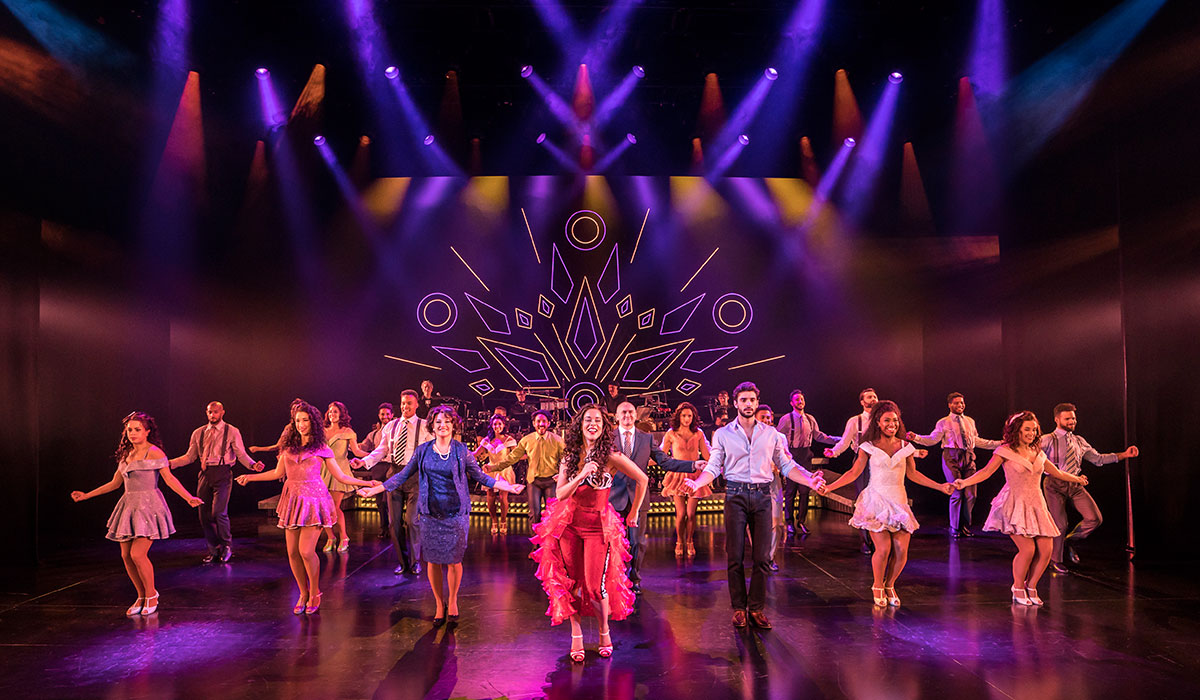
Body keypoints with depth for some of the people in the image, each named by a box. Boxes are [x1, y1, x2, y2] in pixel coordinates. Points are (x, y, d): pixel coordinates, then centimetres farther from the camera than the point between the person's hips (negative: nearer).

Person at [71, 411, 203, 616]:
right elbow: (115, 483, 24)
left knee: (138, 554, -14)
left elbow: (169, 479, -13)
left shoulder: (154, 452, -6)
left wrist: (188, 498, -26)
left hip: (148, 506, -7)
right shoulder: (126, 455, 15)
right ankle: (142, 597, 19)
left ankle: (151, 596, 6)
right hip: (129, 506, 7)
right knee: (126, 556, 4)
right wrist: (86, 495, 28)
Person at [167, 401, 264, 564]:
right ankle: (214, 550, 24)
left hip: (223, 474, -4)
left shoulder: (232, 432, 2)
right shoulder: (198, 433, 12)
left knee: (218, 512, -14)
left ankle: (227, 545, 10)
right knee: (204, 514, 6)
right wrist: (169, 463, 3)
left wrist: (253, 465, -19)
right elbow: (190, 457, 15)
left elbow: (241, 454, -1)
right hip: (205, 475, 4)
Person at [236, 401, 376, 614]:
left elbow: (341, 476, 2)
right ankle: (303, 594, 21)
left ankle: (315, 593, 10)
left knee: (306, 551, -12)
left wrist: (366, 483, -6)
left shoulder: (321, 449, 1)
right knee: (293, 553, 2)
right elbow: (278, 473, 20)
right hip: (292, 500, 4)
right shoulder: (288, 447, 10)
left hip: (313, 500, -4)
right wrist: (250, 477, 21)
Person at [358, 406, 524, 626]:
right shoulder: (423, 450, 3)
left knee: (454, 560, 2)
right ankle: (439, 604, 24)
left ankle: (452, 601, 25)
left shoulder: (461, 451, 0)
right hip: (431, 513, 1)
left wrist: (507, 486, -3)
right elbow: (403, 475, 10)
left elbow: (480, 477, 6)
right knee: (432, 560, 5)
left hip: (456, 513, -1)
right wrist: (375, 489, 6)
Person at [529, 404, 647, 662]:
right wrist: (581, 476, -21)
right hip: (569, 523, 3)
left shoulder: (611, 457, -9)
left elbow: (642, 480, 1)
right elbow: (561, 494, -5)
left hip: (598, 525, -3)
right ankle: (576, 635, 20)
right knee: (571, 583, 5)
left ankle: (604, 631, 23)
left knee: (595, 585, -3)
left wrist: (634, 512, 7)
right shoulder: (569, 456, 2)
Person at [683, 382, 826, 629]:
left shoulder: (770, 433, 11)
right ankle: (738, 608, 12)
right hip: (735, 495, -1)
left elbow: (786, 465, 9)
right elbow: (713, 467, 3)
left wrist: (809, 480, -7)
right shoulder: (723, 434, 7)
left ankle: (757, 608, 13)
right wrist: (697, 483, -15)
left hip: (762, 497, 1)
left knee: (762, 557, 1)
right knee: (735, 556, -1)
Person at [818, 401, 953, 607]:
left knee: (901, 550, -6)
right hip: (876, 500, -3)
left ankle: (890, 585, 22)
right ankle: (877, 587, 13)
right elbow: (854, 472, 0)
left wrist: (940, 486, 14)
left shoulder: (905, 447, 7)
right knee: (883, 548, -13)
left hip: (899, 501, 3)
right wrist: (830, 487, -8)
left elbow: (912, 474, 16)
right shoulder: (869, 447, -1)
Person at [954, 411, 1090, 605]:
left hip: (1036, 505, 6)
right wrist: (964, 482, -25)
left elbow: (1057, 473, 30)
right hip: (1016, 505, -6)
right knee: (1027, 549, -15)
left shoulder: (1037, 453, 14)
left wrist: (1076, 479, 42)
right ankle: (1017, 589, 7)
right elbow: (986, 471, -11)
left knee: (1046, 550, -4)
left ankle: (1031, 587, 19)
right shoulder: (1006, 451, -3)